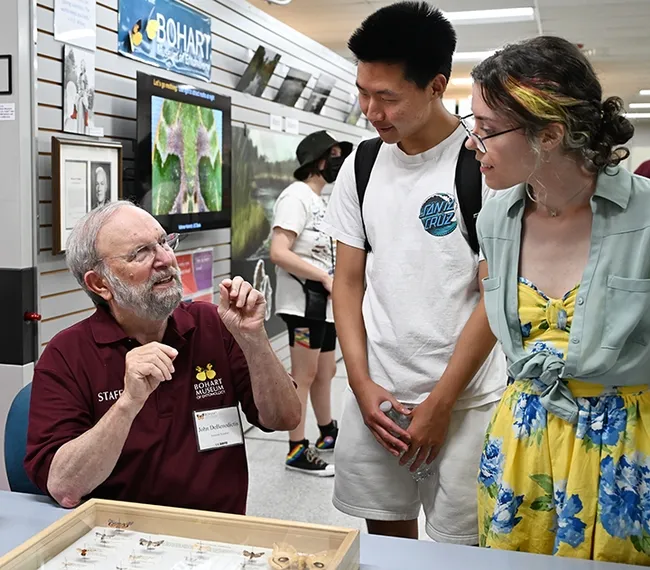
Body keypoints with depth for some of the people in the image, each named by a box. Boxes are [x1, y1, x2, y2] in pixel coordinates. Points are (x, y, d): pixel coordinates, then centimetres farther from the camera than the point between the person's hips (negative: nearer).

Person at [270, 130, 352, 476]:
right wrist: (325, 278, -20)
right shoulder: (296, 196, -13)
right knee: (304, 375, -4)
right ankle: (297, 451, 5)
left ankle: (327, 434, 35)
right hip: (304, 302, -10)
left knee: (326, 371, 19)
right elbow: (279, 253, -23)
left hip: (324, 303, 10)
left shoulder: (318, 199, 18)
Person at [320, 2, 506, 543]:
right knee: (386, 537, 15)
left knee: (461, 546, 6)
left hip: (466, 401, -4)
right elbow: (349, 282, 7)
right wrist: (362, 385, -2)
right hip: (375, 396, 4)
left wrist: (439, 405, -9)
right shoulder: (361, 167, 4)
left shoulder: (485, 165, -11)